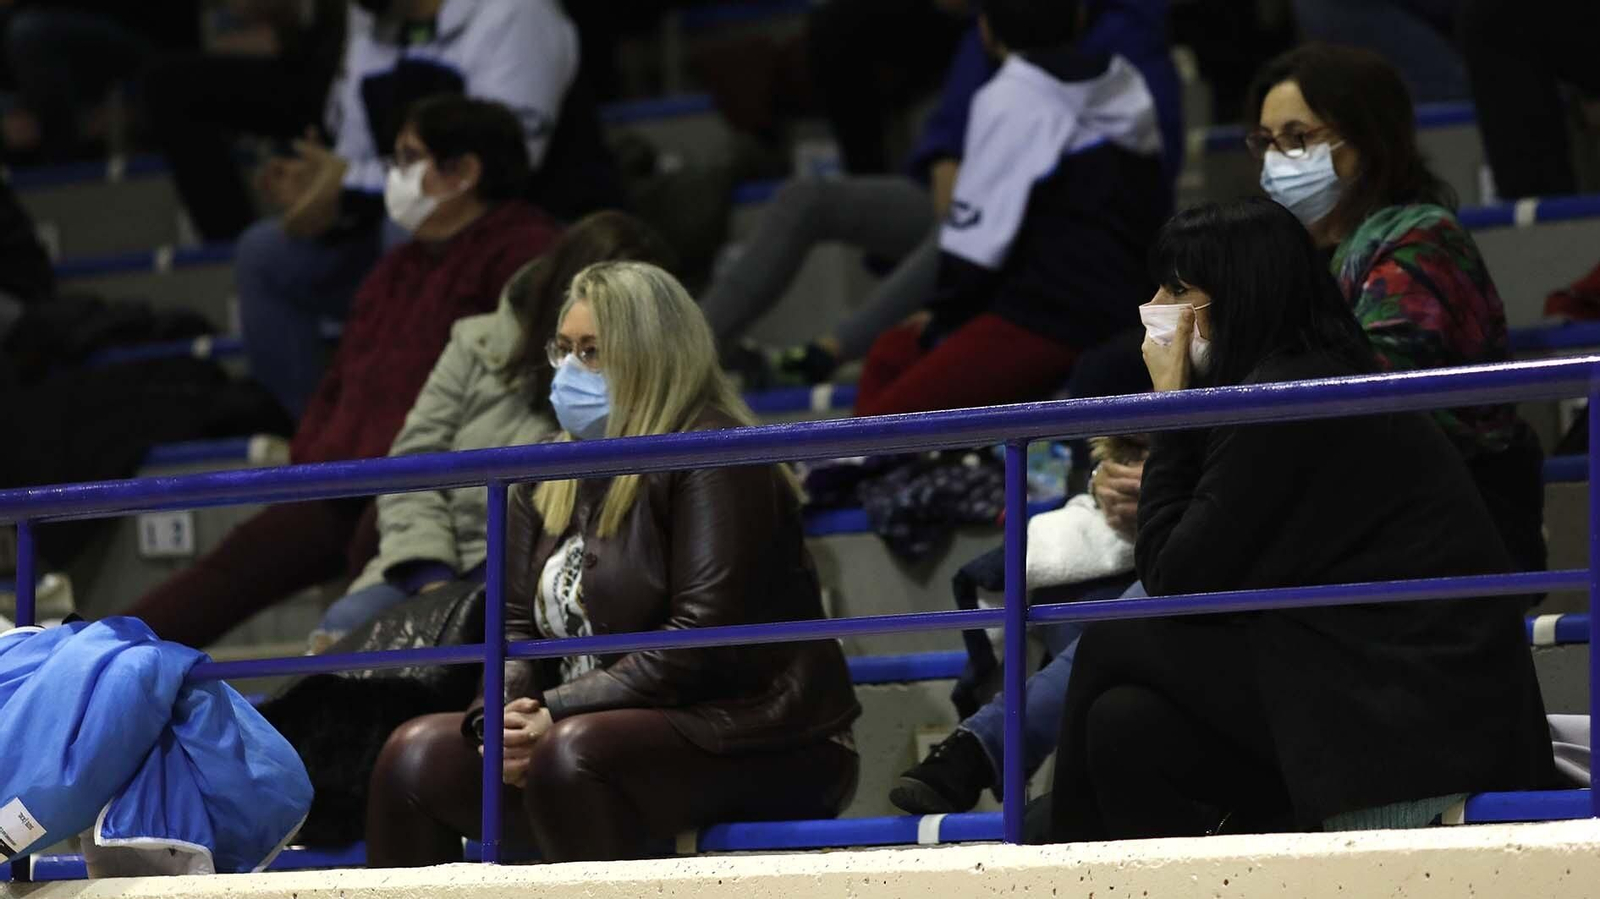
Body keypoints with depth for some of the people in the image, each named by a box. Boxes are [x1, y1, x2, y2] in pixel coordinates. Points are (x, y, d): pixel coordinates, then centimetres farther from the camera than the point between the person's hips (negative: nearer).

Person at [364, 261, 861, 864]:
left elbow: (706, 639, -21)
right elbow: (519, 627, 13)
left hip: (757, 747, -8)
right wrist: (504, 716, -10)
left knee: (572, 753, -35)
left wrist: (558, 713, -22)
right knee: (417, 755, -4)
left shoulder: (714, 460, -11)